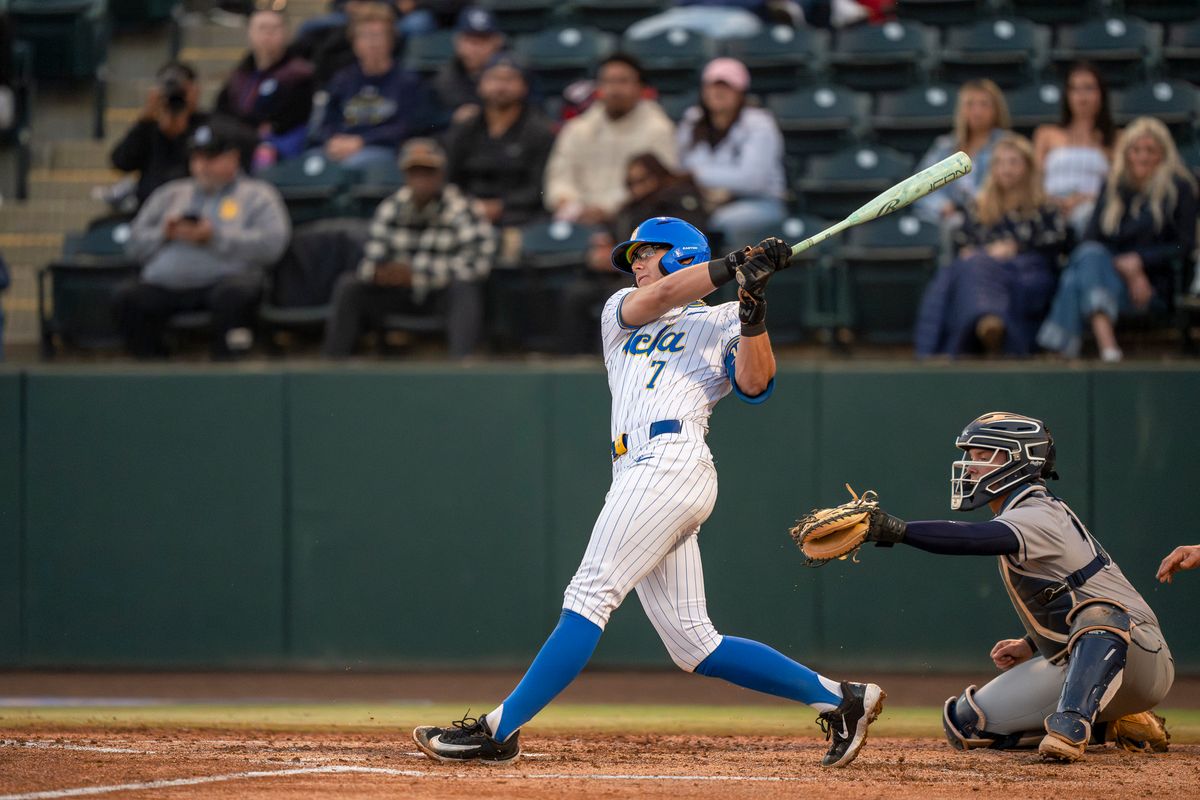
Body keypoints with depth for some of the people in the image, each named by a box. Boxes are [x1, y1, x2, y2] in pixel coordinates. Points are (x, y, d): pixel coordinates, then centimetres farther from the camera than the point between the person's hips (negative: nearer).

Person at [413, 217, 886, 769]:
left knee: (589, 596, -15)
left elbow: (754, 385, -4)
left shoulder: (720, 322, 12)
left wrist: (753, 315, -17)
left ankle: (498, 730, -21)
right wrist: (734, 267, -4)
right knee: (693, 646, 1)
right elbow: (658, 299, 7)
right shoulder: (620, 312, 29)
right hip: (640, 472, 7)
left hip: (672, 463, -7)